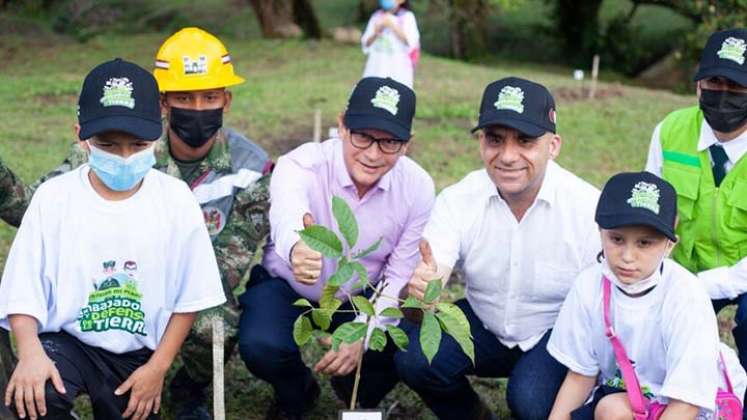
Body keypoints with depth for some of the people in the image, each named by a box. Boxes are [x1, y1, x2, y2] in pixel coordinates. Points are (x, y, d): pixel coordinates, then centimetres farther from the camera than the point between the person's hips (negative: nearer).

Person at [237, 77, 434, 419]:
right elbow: (287, 214, -55)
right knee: (261, 346, -30)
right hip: (286, 286, -2)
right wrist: (295, 248, -79)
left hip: (364, 296, 3)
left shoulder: (417, 188, -19)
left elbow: (400, 276, -12)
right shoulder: (301, 165, -31)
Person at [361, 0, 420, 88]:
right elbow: (366, 44, 13)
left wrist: (393, 26, -15)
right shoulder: (376, 16, 13)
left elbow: (410, 42, -9)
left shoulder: (407, 16, 2)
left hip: (398, 69, -3)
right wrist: (375, 34, -7)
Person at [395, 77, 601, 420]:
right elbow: (430, 283, -23)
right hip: (483, 327, 3)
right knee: (413, 355, -23)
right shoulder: (458, 200, -13)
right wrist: (420, 286, -47)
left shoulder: (589, 209, -22)